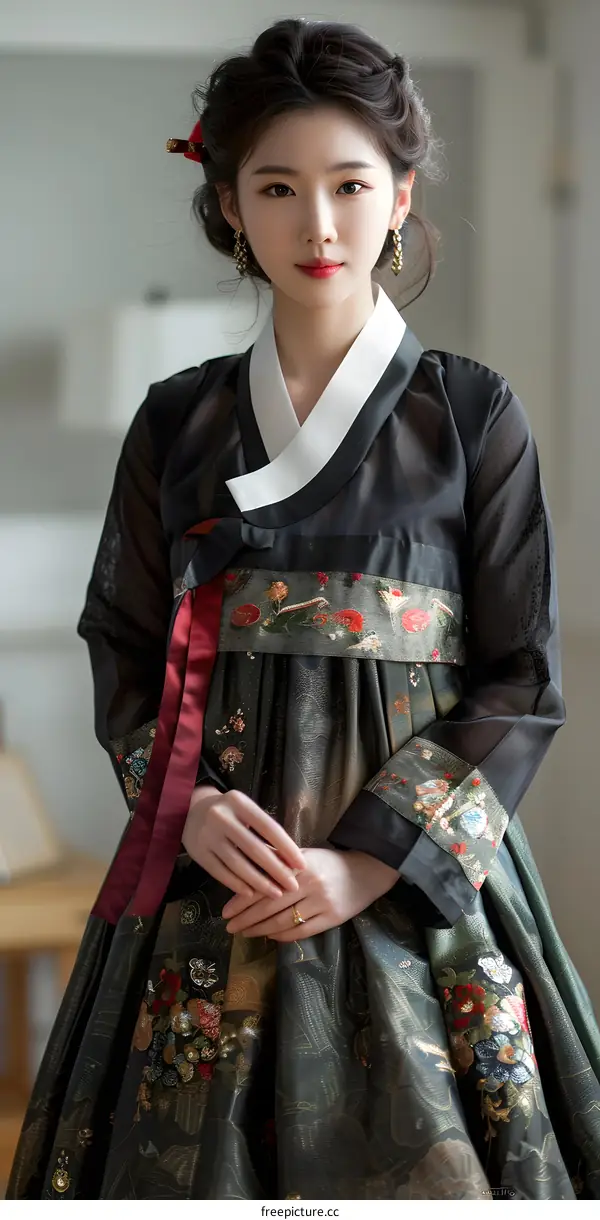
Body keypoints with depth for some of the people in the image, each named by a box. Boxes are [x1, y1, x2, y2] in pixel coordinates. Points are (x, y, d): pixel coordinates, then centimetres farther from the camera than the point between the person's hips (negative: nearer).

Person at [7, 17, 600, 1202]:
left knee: (415, 1152, -1)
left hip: (416, 872, -2)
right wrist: (191, 809, -11)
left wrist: (367, 862, -13)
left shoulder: (474, 416, 0)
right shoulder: (177, 422, 7)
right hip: (209, 871, 2)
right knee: (195, 1148, 3)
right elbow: (123, 656, 8)